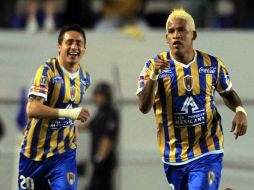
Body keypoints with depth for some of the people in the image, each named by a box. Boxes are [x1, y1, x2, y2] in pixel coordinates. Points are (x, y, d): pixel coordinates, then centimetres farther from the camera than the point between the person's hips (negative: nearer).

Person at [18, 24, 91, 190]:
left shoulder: (85, 77, 3)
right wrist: (68, 113, -34)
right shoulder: (47, 71, -17)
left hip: (64, 151, 3)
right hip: (35, 150, -3)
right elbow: (32, 109, -29)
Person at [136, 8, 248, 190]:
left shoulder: (212, 64, -1)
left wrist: (240, 110, -4)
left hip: (207, 154, -1)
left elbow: (228, 93, 17)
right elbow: (144, 107, -17)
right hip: (173, 156, 1)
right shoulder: (155, 65, -6)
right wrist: (153, 75, -31)